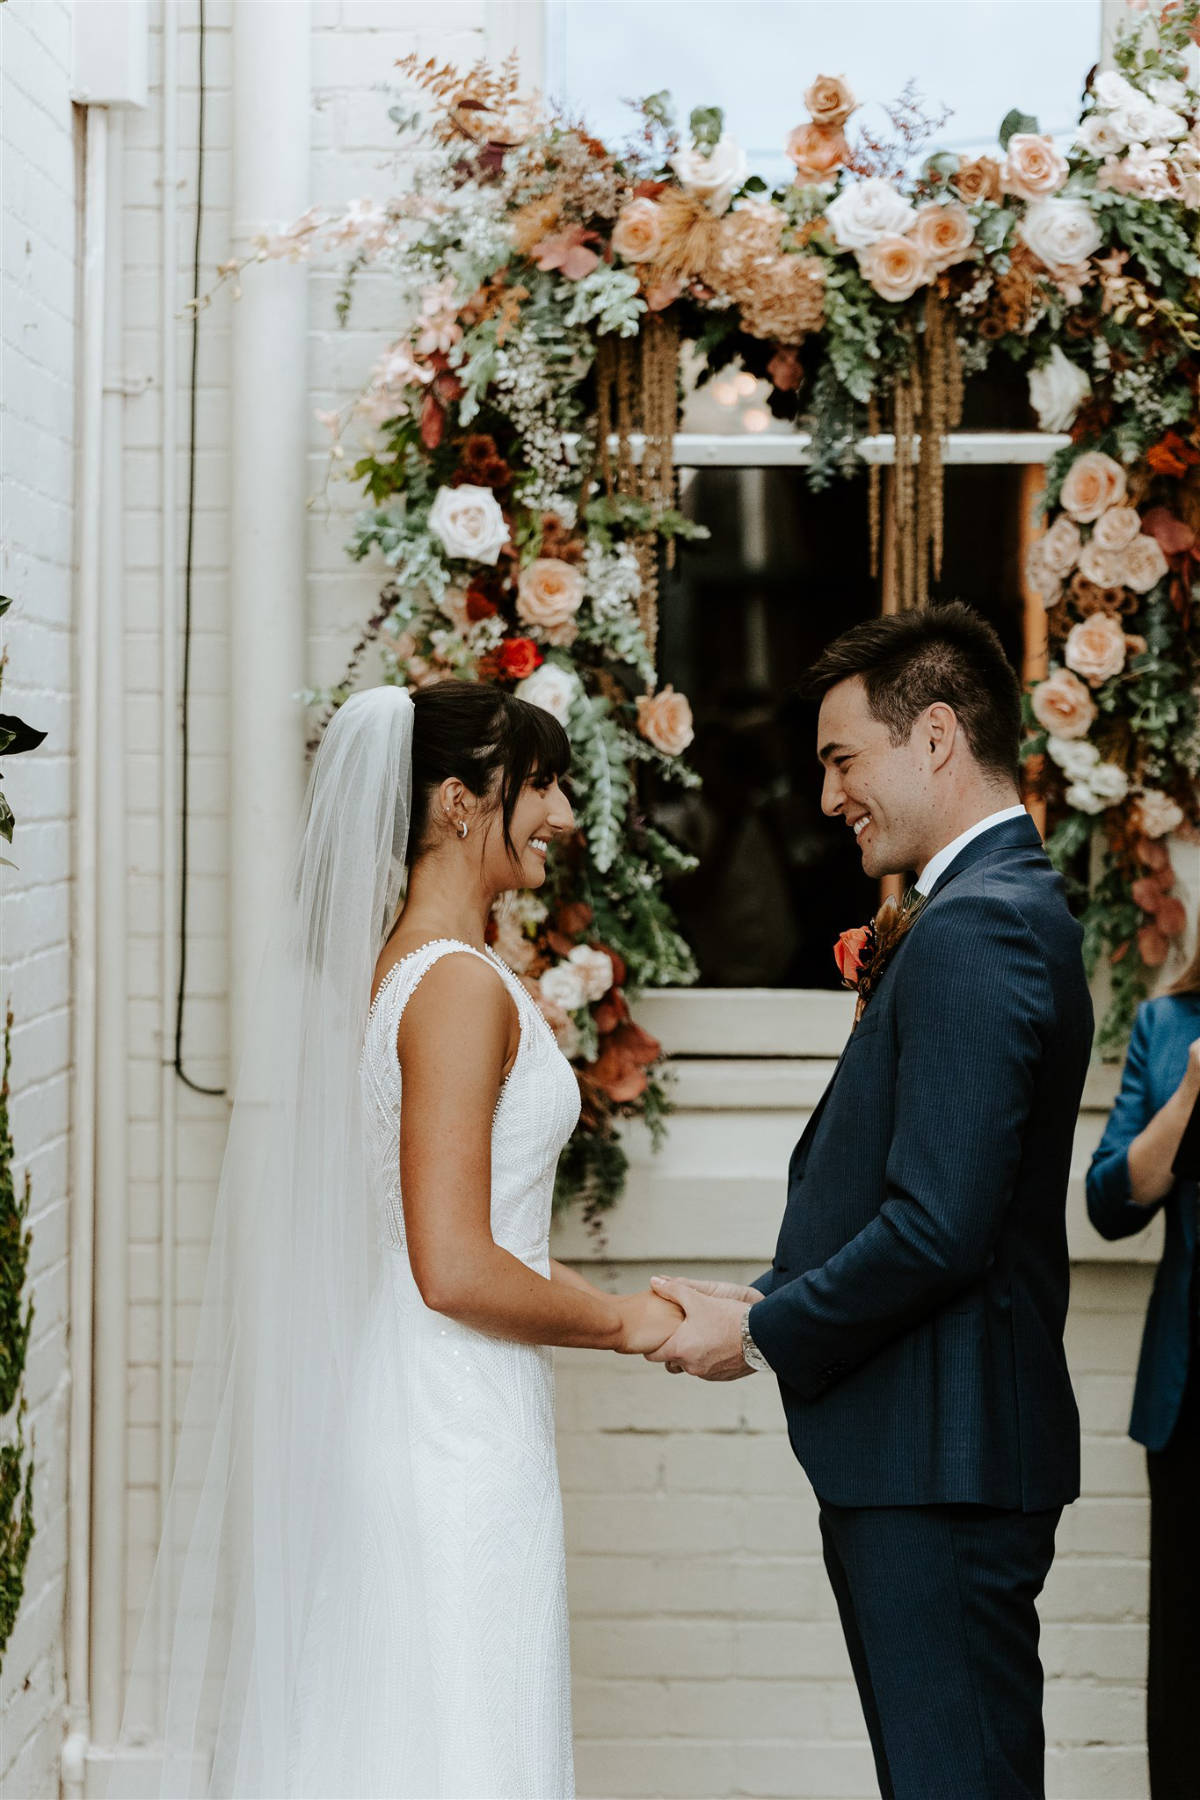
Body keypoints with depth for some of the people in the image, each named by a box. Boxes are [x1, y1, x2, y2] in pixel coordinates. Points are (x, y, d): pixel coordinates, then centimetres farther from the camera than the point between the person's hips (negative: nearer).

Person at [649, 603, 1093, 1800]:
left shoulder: (972, 931, -17)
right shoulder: (1012, 906, 16)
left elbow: (938, 1227, -23)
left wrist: (762, 1333, -11)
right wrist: (774, 1300, 9)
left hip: (936, 1471, -10)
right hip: (936, 1451, 10)